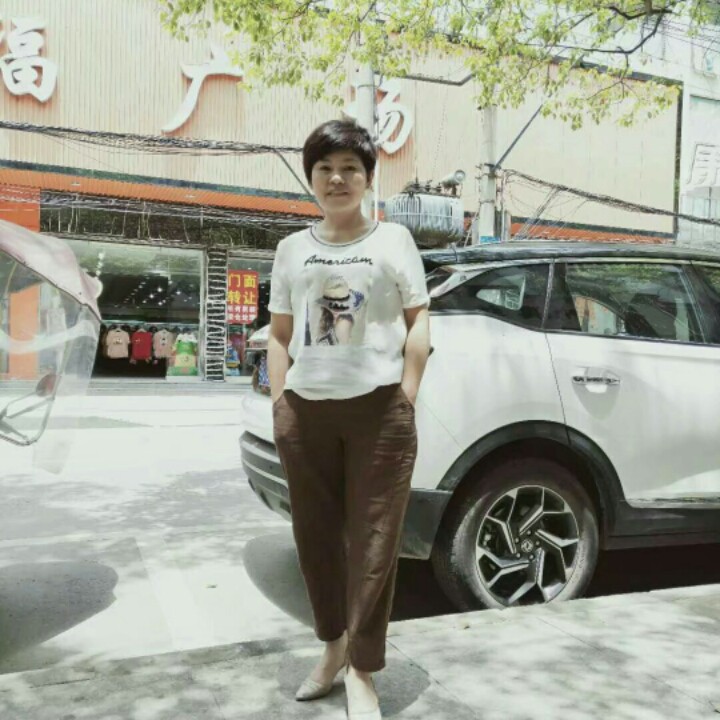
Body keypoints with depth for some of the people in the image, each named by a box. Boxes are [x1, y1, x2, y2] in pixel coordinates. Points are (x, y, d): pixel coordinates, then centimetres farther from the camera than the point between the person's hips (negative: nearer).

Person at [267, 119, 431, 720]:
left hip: (378, 406, -3)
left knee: (374, 540, -1)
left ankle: (362, 671, 12)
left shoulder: (393, 239, 7)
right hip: (306, 410, 3)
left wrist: (406, 395, -5)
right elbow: (279, 334, 14)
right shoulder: (293, 248, 14)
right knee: (316, 533, 11)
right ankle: (335, 643, 31)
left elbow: (419, 319, 4)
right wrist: (279, 403, 5)